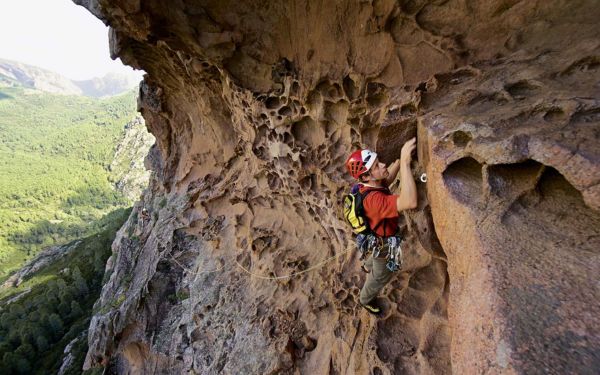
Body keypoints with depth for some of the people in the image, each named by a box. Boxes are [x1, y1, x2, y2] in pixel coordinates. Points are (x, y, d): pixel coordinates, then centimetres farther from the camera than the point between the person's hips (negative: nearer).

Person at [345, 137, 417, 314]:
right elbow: (410, 202, -59)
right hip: (383, 244, -7)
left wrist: (402, 157, -15)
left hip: (377, 236, 7)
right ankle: (366, 300, 51)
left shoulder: (370, 184, -19)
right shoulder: (374, 199, -46)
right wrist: (405, 162, -58)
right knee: (381, 276, 22)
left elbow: (389, 177, 1)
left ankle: (368, 266, 74)